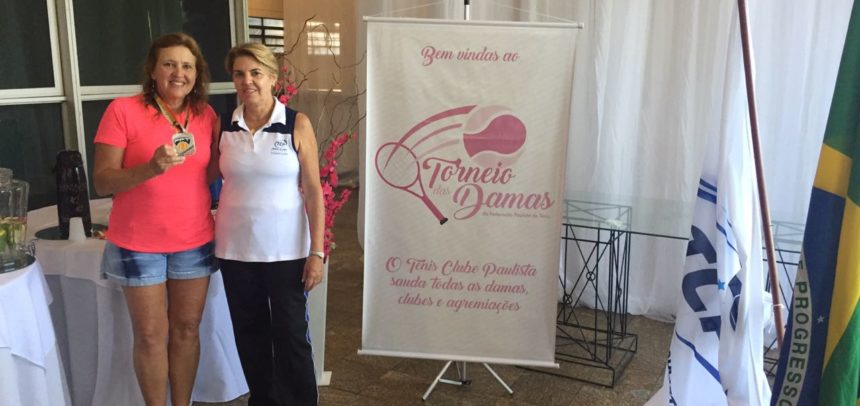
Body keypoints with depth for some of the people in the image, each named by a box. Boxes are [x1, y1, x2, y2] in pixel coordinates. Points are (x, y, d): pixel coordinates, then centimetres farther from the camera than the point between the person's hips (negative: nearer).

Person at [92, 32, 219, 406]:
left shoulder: (206, 116, 3)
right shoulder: (122, 111, -10)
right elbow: (102, 181, -12)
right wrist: (150, 168, -29)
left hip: (195, 242, 4)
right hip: (138, 245, -3)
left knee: (186, 330, 13)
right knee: (151, 336, 7)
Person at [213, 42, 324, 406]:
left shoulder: (297, 124, -6)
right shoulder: (225, 127, 3)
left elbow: (314, 190, -7)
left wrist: (316, 251, -11)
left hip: (286, 250, -3)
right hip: (235, 249, 3)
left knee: (291, 334, 4)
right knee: (249, 333, 14)